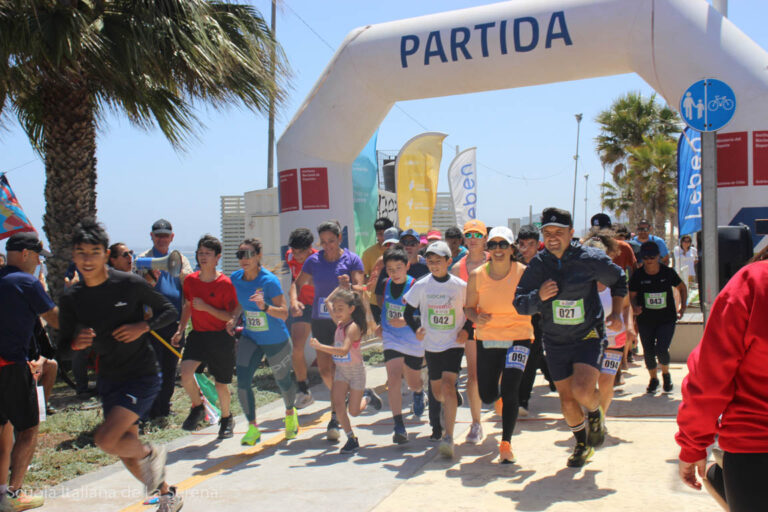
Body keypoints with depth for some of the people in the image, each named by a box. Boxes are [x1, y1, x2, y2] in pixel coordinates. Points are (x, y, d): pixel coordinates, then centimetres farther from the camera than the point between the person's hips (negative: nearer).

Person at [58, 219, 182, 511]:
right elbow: (63, 345, 4)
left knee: (105, 439, -21)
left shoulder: (129, 284, -15)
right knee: (125, 449, 13)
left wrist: (143, 327, -21)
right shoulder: (71, 299, -3)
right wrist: (76, 343, -19)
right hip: (108, 379, 6)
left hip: (143, 375, -6)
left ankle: (150, 454, 10)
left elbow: (170, 311, -3)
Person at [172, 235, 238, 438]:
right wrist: (180, 329, 14)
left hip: (221, 337, -3)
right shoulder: (190, 280, 3)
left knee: (221, 384, 6)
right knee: (186, 371, -21)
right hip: (197, 334, 3)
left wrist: (206, 307, -20)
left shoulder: (225, 284, -12)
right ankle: (197, 407, 8)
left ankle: (226, 418, 34)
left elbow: (231, 317, -12)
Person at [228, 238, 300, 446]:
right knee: (242, 382, -13)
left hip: (276, 340, -4)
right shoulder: (236, 278, -5)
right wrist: (234, 319, -3)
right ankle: (253, 428, 4)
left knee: (283, 382, 12)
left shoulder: (269, 280, -22)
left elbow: (284, 313, -25)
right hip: (249, 338, 4)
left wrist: (265, 307, -42)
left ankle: (290, 413, 45)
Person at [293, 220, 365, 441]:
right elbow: (298, 284, 12)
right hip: (321, 320, 4)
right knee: (324, 368, 6)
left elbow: (360, 287, -12)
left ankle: (336, 416, 1)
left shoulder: (352, 259, -3)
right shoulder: (313, 261, 6)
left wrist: (349, 287, -35)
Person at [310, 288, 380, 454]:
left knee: (353, 411, 2)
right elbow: (328, 301, 17)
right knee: (337, 405, -11)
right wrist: (341, 287, 14)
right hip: (341, 370, 6)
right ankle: (351, 439, 3)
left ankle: (368, 397, 33)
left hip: (356, 370, -6)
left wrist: (321, 347, -43)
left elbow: (344, 350, -37)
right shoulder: (339, 323, 1)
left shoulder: (353, 327, -22)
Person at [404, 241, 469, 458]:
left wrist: (466, 329, -6)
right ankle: (445, 410, 51)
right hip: (431, 344, 3)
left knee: (448, 385, -19)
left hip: (454, 344, -3)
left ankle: (448, 438, -20)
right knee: (436, 388, 15)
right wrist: (415, 329, -9)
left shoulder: (460, 286, -6)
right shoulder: (421, 285, -3)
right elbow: (408, 311, 6)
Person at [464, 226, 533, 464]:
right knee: (487, 396, 7)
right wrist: (476, 317, -16)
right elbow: (469, 308, 5)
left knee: (510, 392, -12)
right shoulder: (477, 275, -3)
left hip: (518, 338, -2)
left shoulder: (523, 273, -8)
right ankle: (500, 397, 45)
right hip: (487, 339, 2)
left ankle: (506, 443, 5)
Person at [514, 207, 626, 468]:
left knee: (582, 390, -23)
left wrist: (616, 312, 0)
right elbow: (520, 304, -2)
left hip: (589, 337, -3)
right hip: (556, 342, 3)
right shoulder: (537, 264, -3)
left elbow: (618, 280, 10)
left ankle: (596, 413, 14)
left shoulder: (590, 259, -9)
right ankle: (582, 443, 37)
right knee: (567, 400, 10)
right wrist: (539, 296, -21)